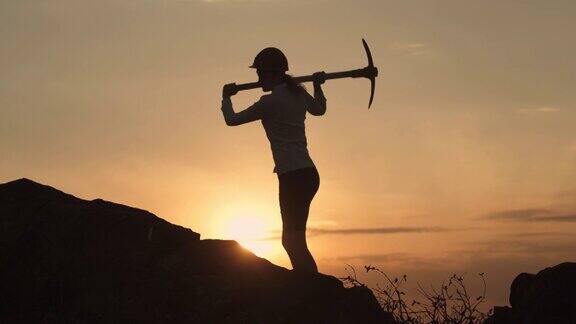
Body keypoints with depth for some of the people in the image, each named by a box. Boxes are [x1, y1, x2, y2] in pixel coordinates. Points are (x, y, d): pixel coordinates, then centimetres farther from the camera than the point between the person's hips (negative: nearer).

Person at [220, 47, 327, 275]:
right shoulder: (299, 95, 12)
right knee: (294, 238, 16)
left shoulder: (270, 102, -10)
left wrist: (226, 97, 19)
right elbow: (320, 109, 35)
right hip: (309, 174, 9)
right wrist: (318, 86, 51)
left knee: (293, 239, -7)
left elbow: (232, 120, 0)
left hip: (293, 177, -9)